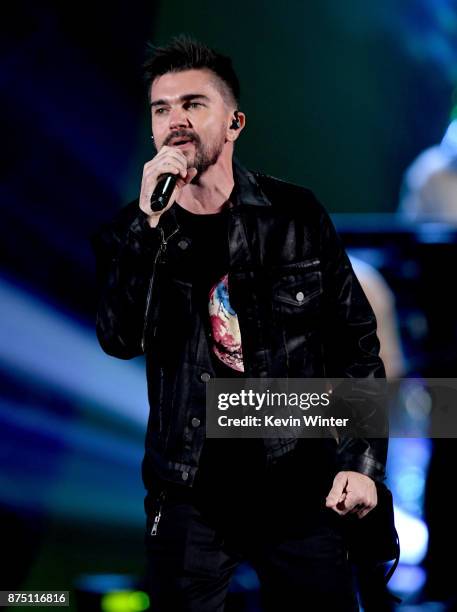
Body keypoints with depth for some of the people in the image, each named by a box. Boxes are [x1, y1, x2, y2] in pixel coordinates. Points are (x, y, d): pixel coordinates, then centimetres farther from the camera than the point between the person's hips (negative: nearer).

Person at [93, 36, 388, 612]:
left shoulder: (296, 215, 0)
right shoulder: (132, 233, 2)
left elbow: (355, 341, 3)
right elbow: (121, 339, -14)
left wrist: (361, 461, -4)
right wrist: (149, 220, -22)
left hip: (300, 486, 0)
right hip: (189, 493, 1)